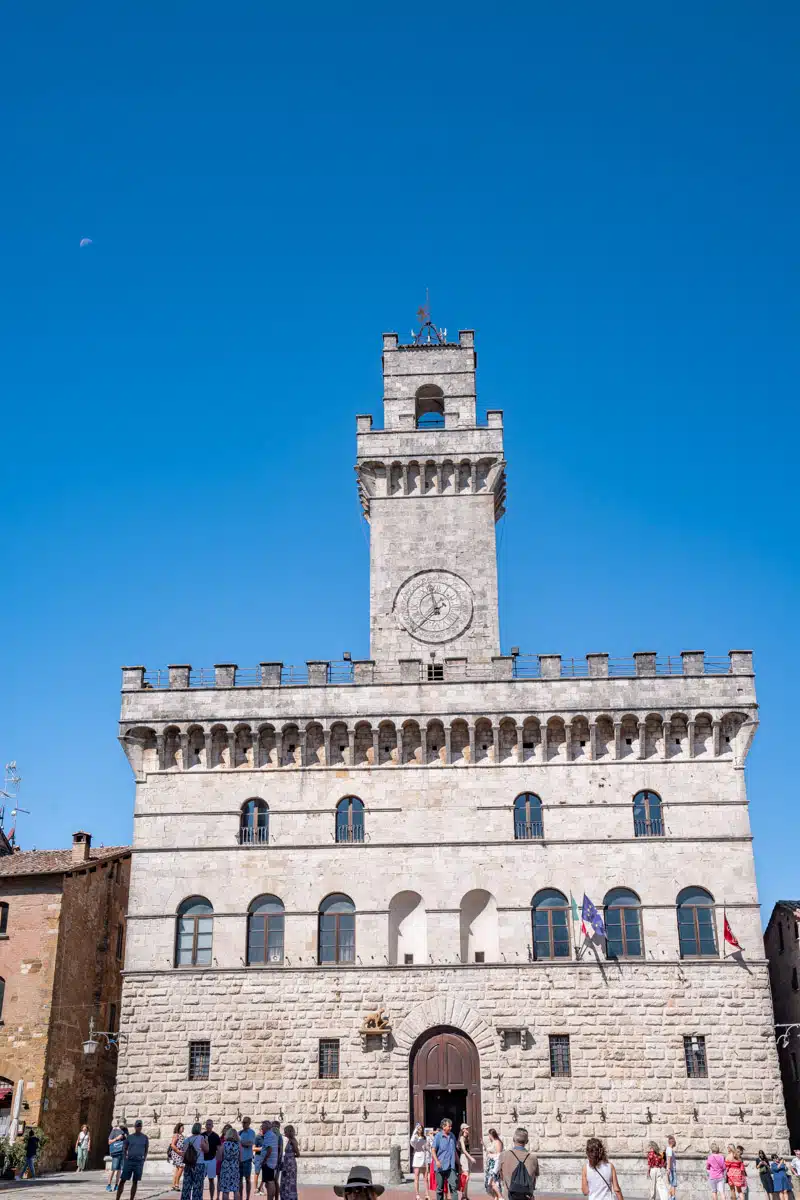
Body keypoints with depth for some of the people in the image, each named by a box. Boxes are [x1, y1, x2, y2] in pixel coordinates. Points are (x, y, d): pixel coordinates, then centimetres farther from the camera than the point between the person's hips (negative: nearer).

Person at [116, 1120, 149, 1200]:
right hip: (129, 1161, 0)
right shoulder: (129, 1137, 4)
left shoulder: (145, 1137, 4)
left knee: (135, 1182, 1)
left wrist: (144, 1158, 1)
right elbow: (125, 1148, 14)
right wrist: (125, 1157, 1)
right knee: (122, 1180, -3)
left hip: (139, 1162, 0)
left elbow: (146, 1149, 12)